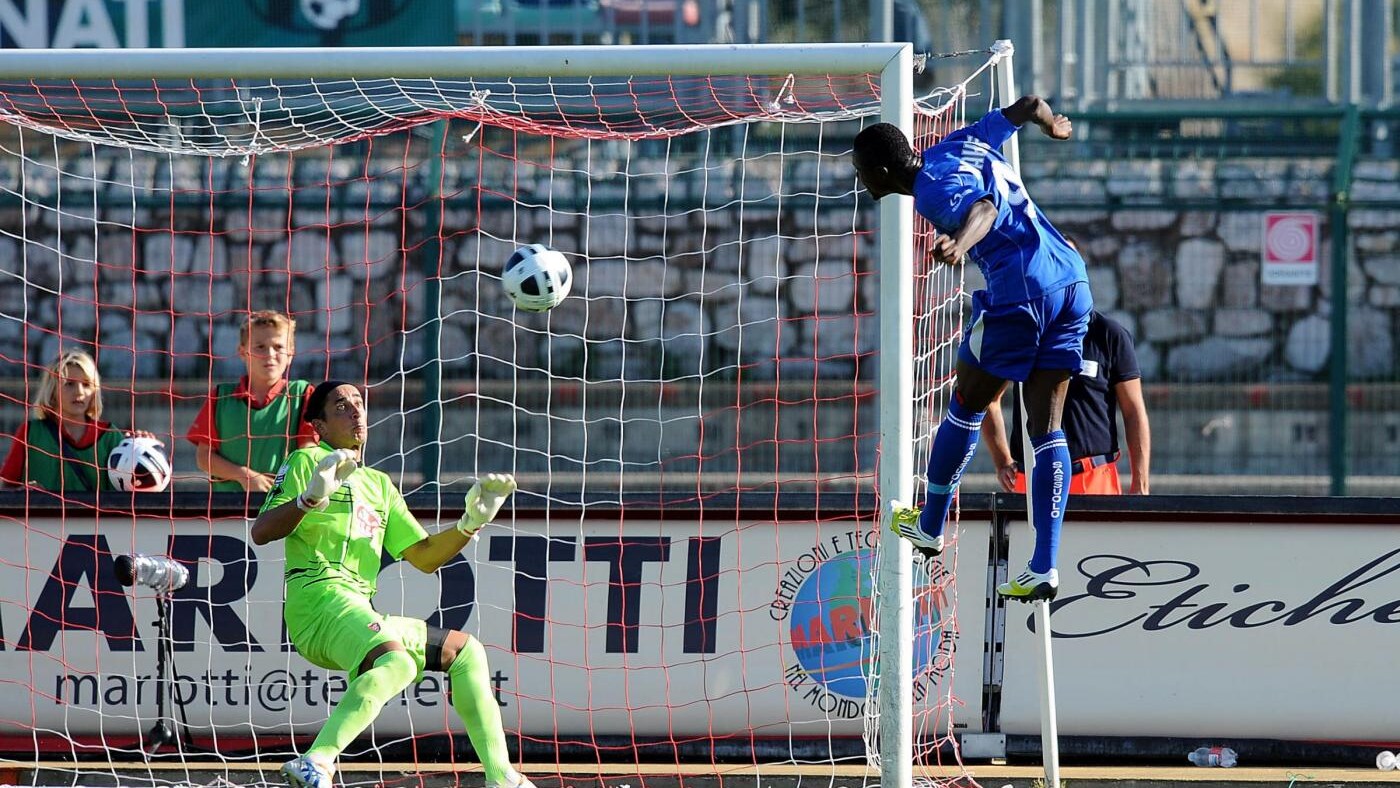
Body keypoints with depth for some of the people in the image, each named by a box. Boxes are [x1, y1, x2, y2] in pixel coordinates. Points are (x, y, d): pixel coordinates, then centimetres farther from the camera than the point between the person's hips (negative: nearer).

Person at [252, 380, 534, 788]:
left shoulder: (379, 485, 26)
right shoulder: (307, 461, 4)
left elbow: (424, 556, 25)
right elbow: (261, 532, -8)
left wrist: (472, 522, 10)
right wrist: (311, 498, -24)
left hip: (362, 613, 9)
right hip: (319, 598, -9)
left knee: (466, 650, 13)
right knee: (397, 661, -36)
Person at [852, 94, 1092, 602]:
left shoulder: (932, 193, -10)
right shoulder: (957, 144, 15)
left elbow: (984, 207, -30)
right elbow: (1025, 106, 28)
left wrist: (959, 244, -51)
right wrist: (1051, 122, 51)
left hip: (1019, 292, -8)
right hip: (1073, 280, 8)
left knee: (967, 407, 13)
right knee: (1046, 429, 6)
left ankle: (930, 526, 29)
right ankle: (1045, 567, 1)